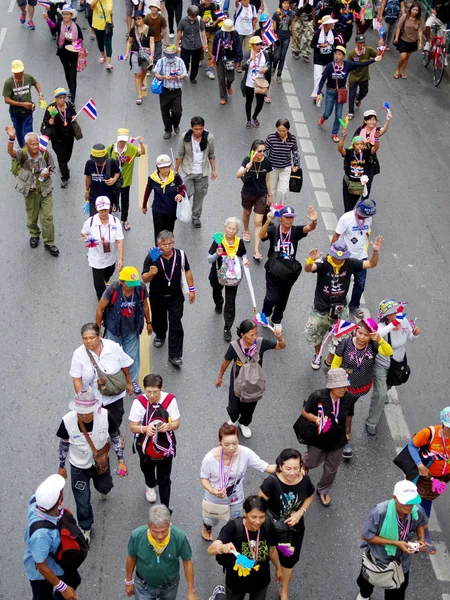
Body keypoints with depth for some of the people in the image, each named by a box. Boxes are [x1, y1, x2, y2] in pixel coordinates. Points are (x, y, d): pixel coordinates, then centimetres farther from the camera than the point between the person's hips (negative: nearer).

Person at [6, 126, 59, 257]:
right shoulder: (23, 154, -20)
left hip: (45, 190, 1)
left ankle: (49, 243, 17)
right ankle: (34, 235, 46)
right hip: (30, 191, 0)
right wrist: (11, 138, -62)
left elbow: (52, 166, 5)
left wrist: (48, 172, -18)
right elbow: (11, 152, -43)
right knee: (32, 217, 18)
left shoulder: (44, 153, -13)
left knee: (47, 217, 3)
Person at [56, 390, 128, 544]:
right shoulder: (68, 421, -30)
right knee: (82, 502, 8)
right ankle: (85, 528, 39)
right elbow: (64, 444, -9)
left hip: (101, 462, 2)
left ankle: (102, 490, 68)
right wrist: (61, 466, 3)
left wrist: (121, 460, -7)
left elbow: (115, 437, -10)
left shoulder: (105, 416, -31)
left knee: (104, 487, 28)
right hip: (79, 467, -1)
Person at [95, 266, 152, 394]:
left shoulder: (141, 288, -20)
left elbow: (145, 305, 1)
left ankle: (133, 381, 37)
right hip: (114, 330, -2)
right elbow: (99, 309, -15)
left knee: (132, 356, 15)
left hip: (132, 330, 2)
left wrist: (148, 322, 13)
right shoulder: (113, 290, -29)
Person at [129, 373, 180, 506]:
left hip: (165, 445, -2)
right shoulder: (139, 402, -24)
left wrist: (168, 426, -35)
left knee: (164, 480, 7)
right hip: (145, 445, 2)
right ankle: (150, 486, 65)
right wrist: (144, 428, -38)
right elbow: (133, 427, -17)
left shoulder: (170, 400, -22)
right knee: (147, 469, 32)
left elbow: (176, 423, -12)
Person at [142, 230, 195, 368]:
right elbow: (144, 279, -19)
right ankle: (160, 335, 57)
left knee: (176, 325, -3)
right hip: (157, 296, 0)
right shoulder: (151, 258, -21)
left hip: (175, 296, 0)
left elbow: (187, 271, 2)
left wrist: (191, 289, 5)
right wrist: (151, 273, -41)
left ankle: (175, 355, 5)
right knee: (158, 319, 25)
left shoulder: (180, 255, -15)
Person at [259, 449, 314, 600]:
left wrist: (300, 512, -16)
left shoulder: (305, 480, -23)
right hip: (272, 527, -3)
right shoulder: (272, 481, -34)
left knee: (289, 559, 24)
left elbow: (310, 496, -1)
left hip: (295, 528, 3)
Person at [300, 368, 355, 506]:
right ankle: (303, 464, 61)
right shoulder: (317, 396, -31)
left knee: (331, 469, 21)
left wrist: (347, 432, 12)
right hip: (317, 439, -2)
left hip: (337, 440, 2)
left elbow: (348, 416, -2)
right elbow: (304, 412, -13)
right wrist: (315, 418, -32)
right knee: (312, 463, 23)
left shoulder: (349, 398, -23)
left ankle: (323, 490, 50)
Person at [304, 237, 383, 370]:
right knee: (315, 334, 21)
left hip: (339, 309, 1)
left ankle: (329, 362, 37)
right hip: (321, 308, -1)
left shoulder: (350, 264, -15)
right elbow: (307, 269, -42)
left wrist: (375, 252, -29)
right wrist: (311, 260, -64)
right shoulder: (323, 263, -24)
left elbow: (371, 264, -9)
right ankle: (317, 355, 53)